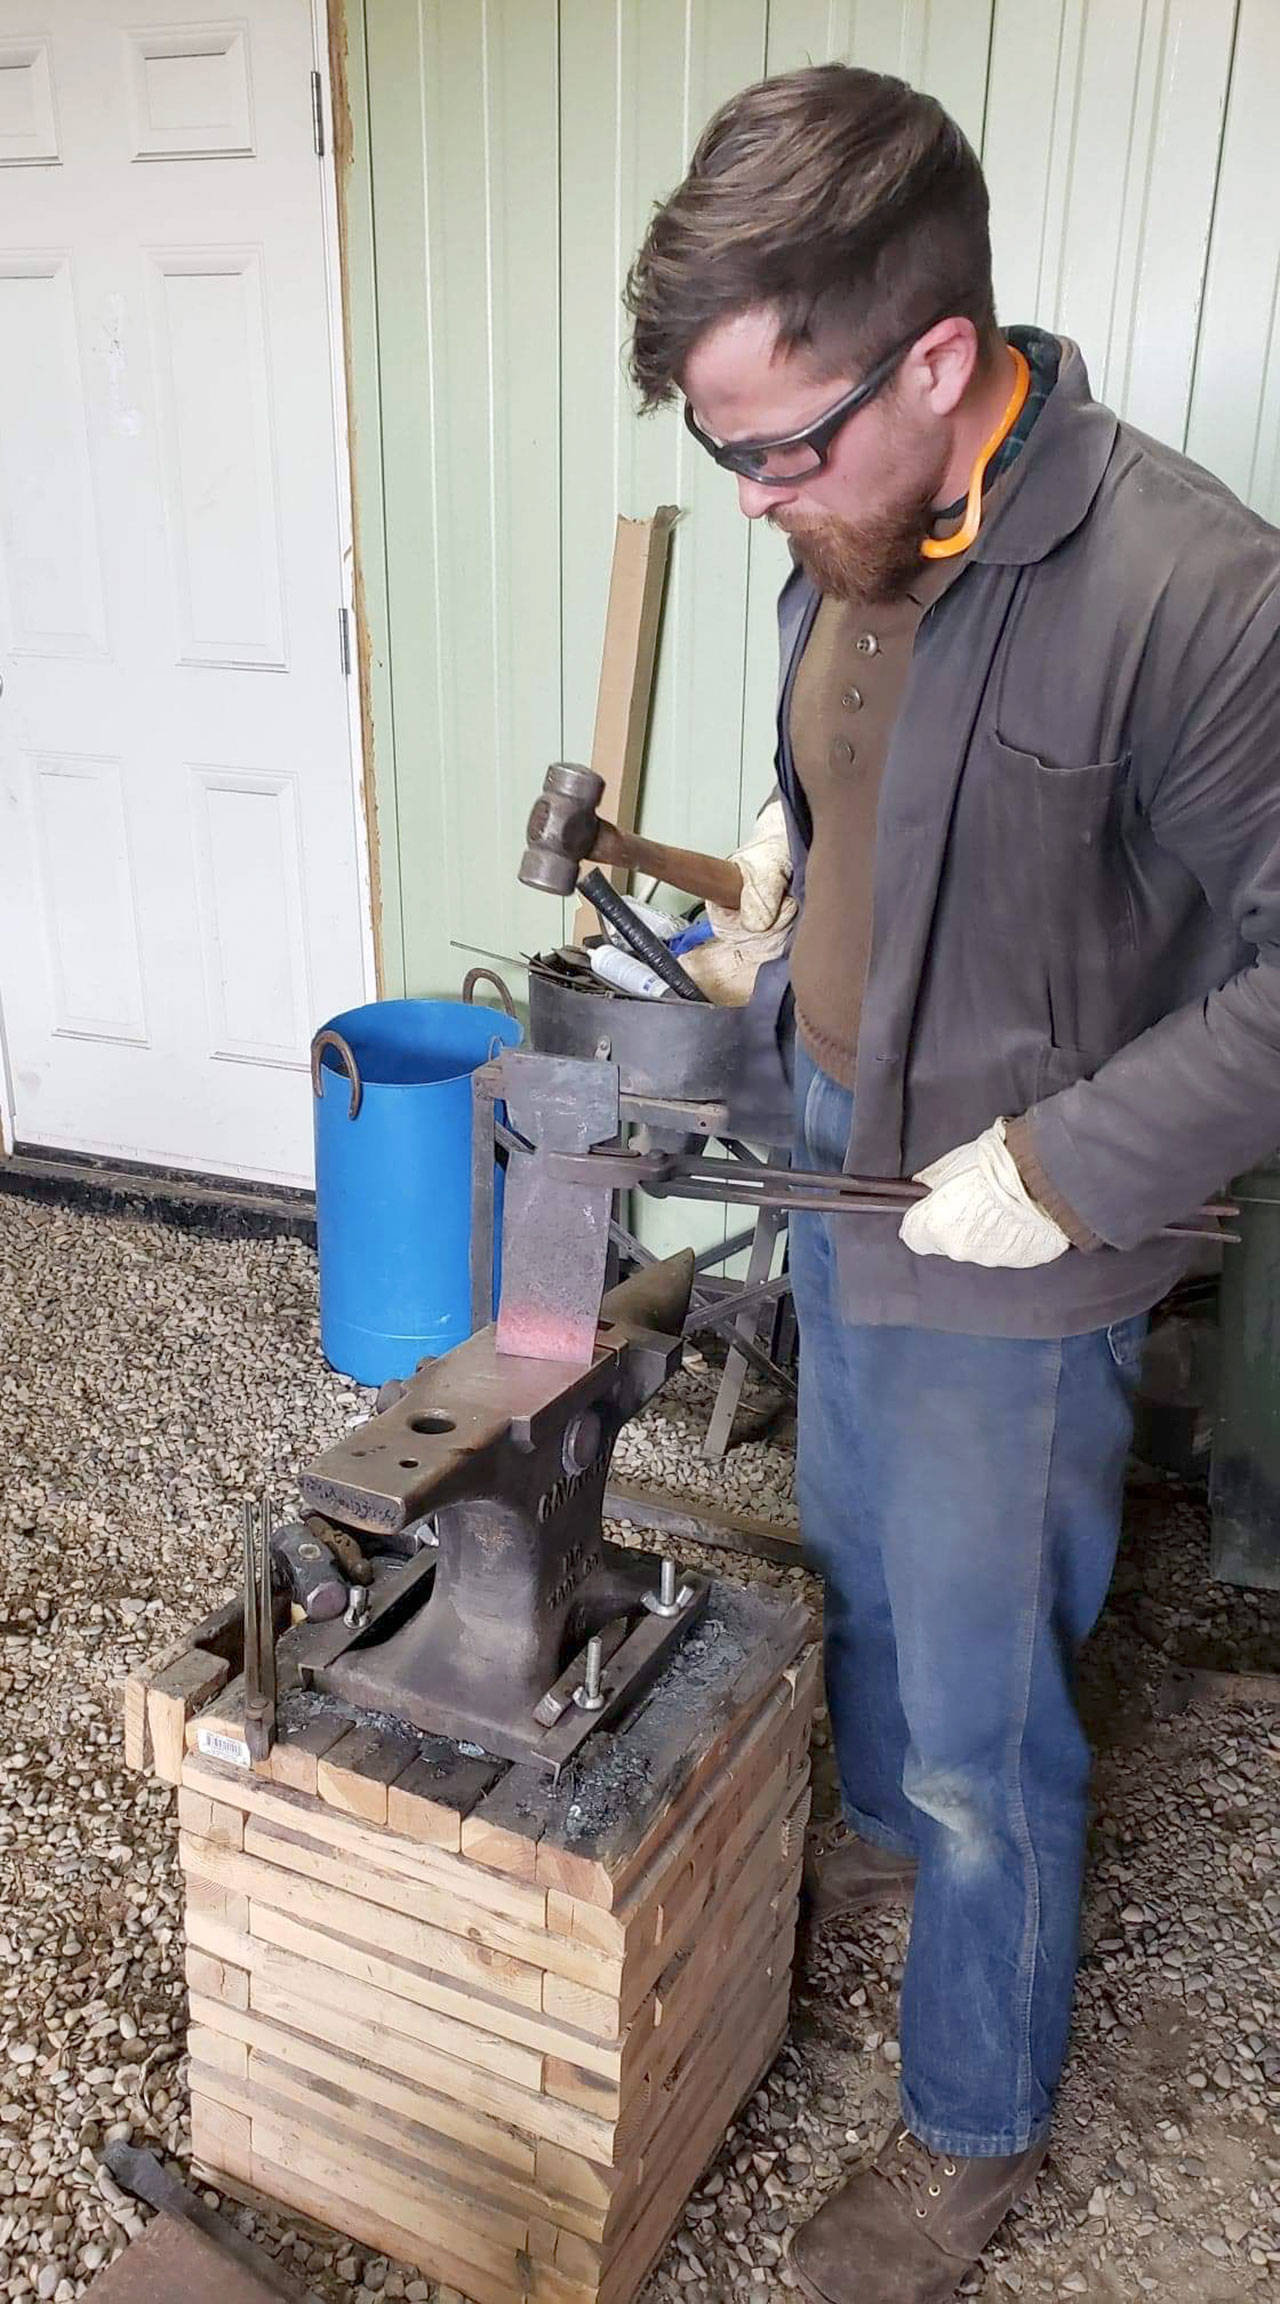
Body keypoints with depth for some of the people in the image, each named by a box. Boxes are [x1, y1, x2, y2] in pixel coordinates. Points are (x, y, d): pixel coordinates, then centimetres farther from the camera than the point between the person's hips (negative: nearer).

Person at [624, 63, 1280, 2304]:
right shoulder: (848, 543, -2)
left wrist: (1067, 1165, -23)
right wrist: (786, 901, 8)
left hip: (1006, 1271, -7)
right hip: (838, 1179, 8)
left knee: (983, 1722, 9)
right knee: (852, 1568, 28)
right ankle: (885, 1831, 58)